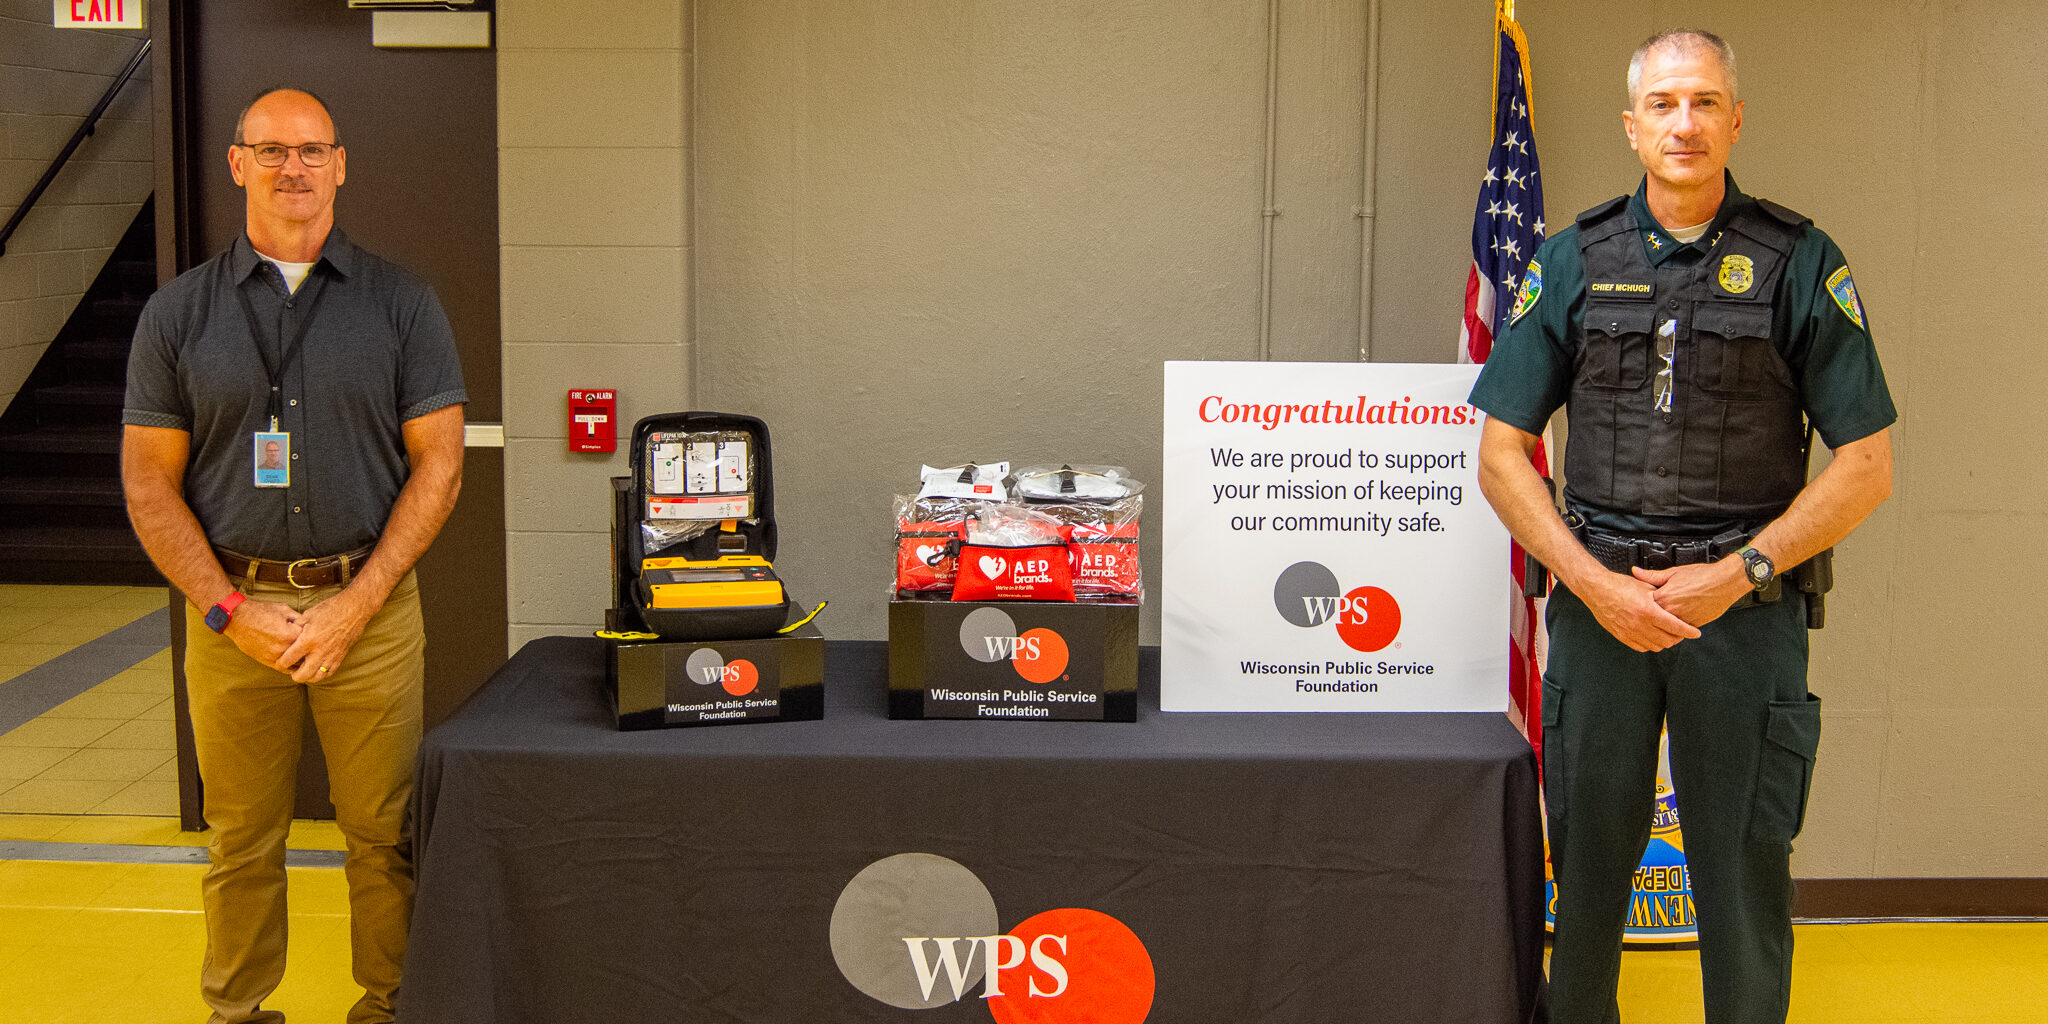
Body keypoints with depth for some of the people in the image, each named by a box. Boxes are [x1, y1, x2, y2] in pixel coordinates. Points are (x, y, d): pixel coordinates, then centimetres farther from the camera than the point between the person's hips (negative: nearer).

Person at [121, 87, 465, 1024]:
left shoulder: (401, 305, 3)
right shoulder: (180, 313, 5)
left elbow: (438, 465, 0)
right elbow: (149, 484, 4)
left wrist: (354, 605, -10)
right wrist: (231, 612, -8)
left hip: (370, 604, 0)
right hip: (231, 605, 1)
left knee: (384, 833, 4)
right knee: (241, 839, 9)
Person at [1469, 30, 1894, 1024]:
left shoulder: (1799, 262, 0)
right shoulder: (1573, 261, 4)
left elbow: (1866, 464, -1)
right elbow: (1502, 453, 4)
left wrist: (1739, 572, -11)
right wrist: (1594, 582, -9)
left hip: (1747, 605, -1)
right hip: (1600, 600, 2)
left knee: (1745, 870, 5)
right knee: (1587, 862, 10)